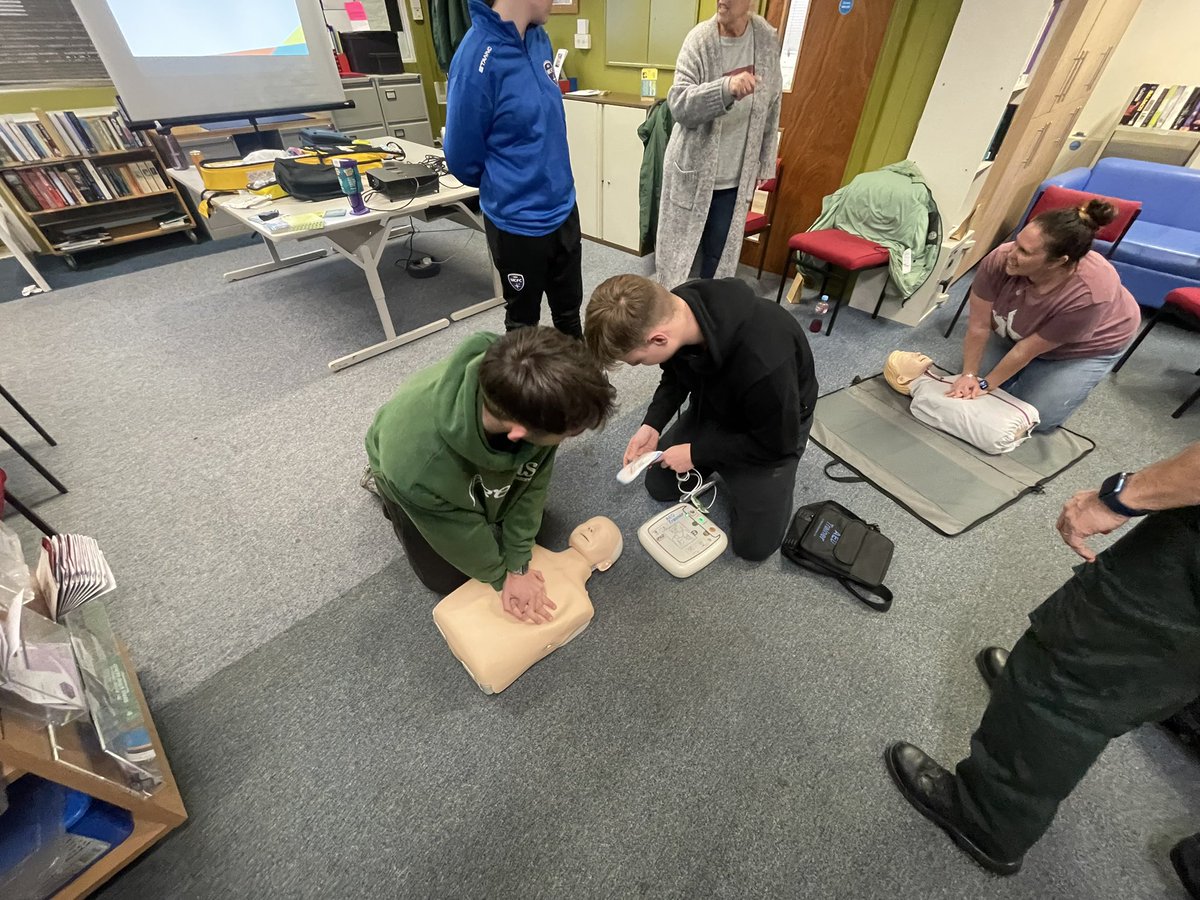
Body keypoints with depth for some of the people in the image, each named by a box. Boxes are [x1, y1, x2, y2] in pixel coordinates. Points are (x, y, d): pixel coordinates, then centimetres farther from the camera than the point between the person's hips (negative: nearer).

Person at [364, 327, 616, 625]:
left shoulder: (534, 401, -38)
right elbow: (461, 537, -26)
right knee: (448, 578, 9)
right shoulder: (416, 470, -47)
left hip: (481, 458, 3)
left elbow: (534, 480, -23)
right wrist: (504, 576, -10)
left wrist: (517, 564, -20)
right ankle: (385, 487, 26)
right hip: (420, 467, -3)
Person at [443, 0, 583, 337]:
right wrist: (501, 186, 6)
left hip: (563, 207, 7)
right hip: (519, 221, -6)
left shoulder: (539, 38, 2)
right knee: (523, 321, 13)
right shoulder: (478, 58, -20)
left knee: (569, 309, 20)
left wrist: (550, 180, 18)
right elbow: (462, 157, -11)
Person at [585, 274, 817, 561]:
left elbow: (776, 442, -25)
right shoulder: (671, 308, -24)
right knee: (659, 485, 7)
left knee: (753, 543, -3)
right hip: (713, 406, 5)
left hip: (776, 425, -5)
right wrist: (652, 424, -12)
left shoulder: (762, 362, -44)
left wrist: (697, 452, -18)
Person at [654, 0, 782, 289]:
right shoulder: (699, 38, -8)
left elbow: (771, 108, 9)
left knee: (719, 255, 7)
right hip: (692, 169, -2)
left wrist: (765, 164, 10)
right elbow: (678, 104, -19)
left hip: (735, 176, 2)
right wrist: (726, 88, -35)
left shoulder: (767, 39, 0)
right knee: (677, 249, 7)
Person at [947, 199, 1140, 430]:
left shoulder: (1089, 295, -40)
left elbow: (1029, 348, -30)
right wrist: (968, 375, -24)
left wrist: (985, 384, -23)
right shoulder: (999, 259, -34)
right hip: (1019, 330, 3)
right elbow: (979, 326, -25)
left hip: (1087, 346, -3)